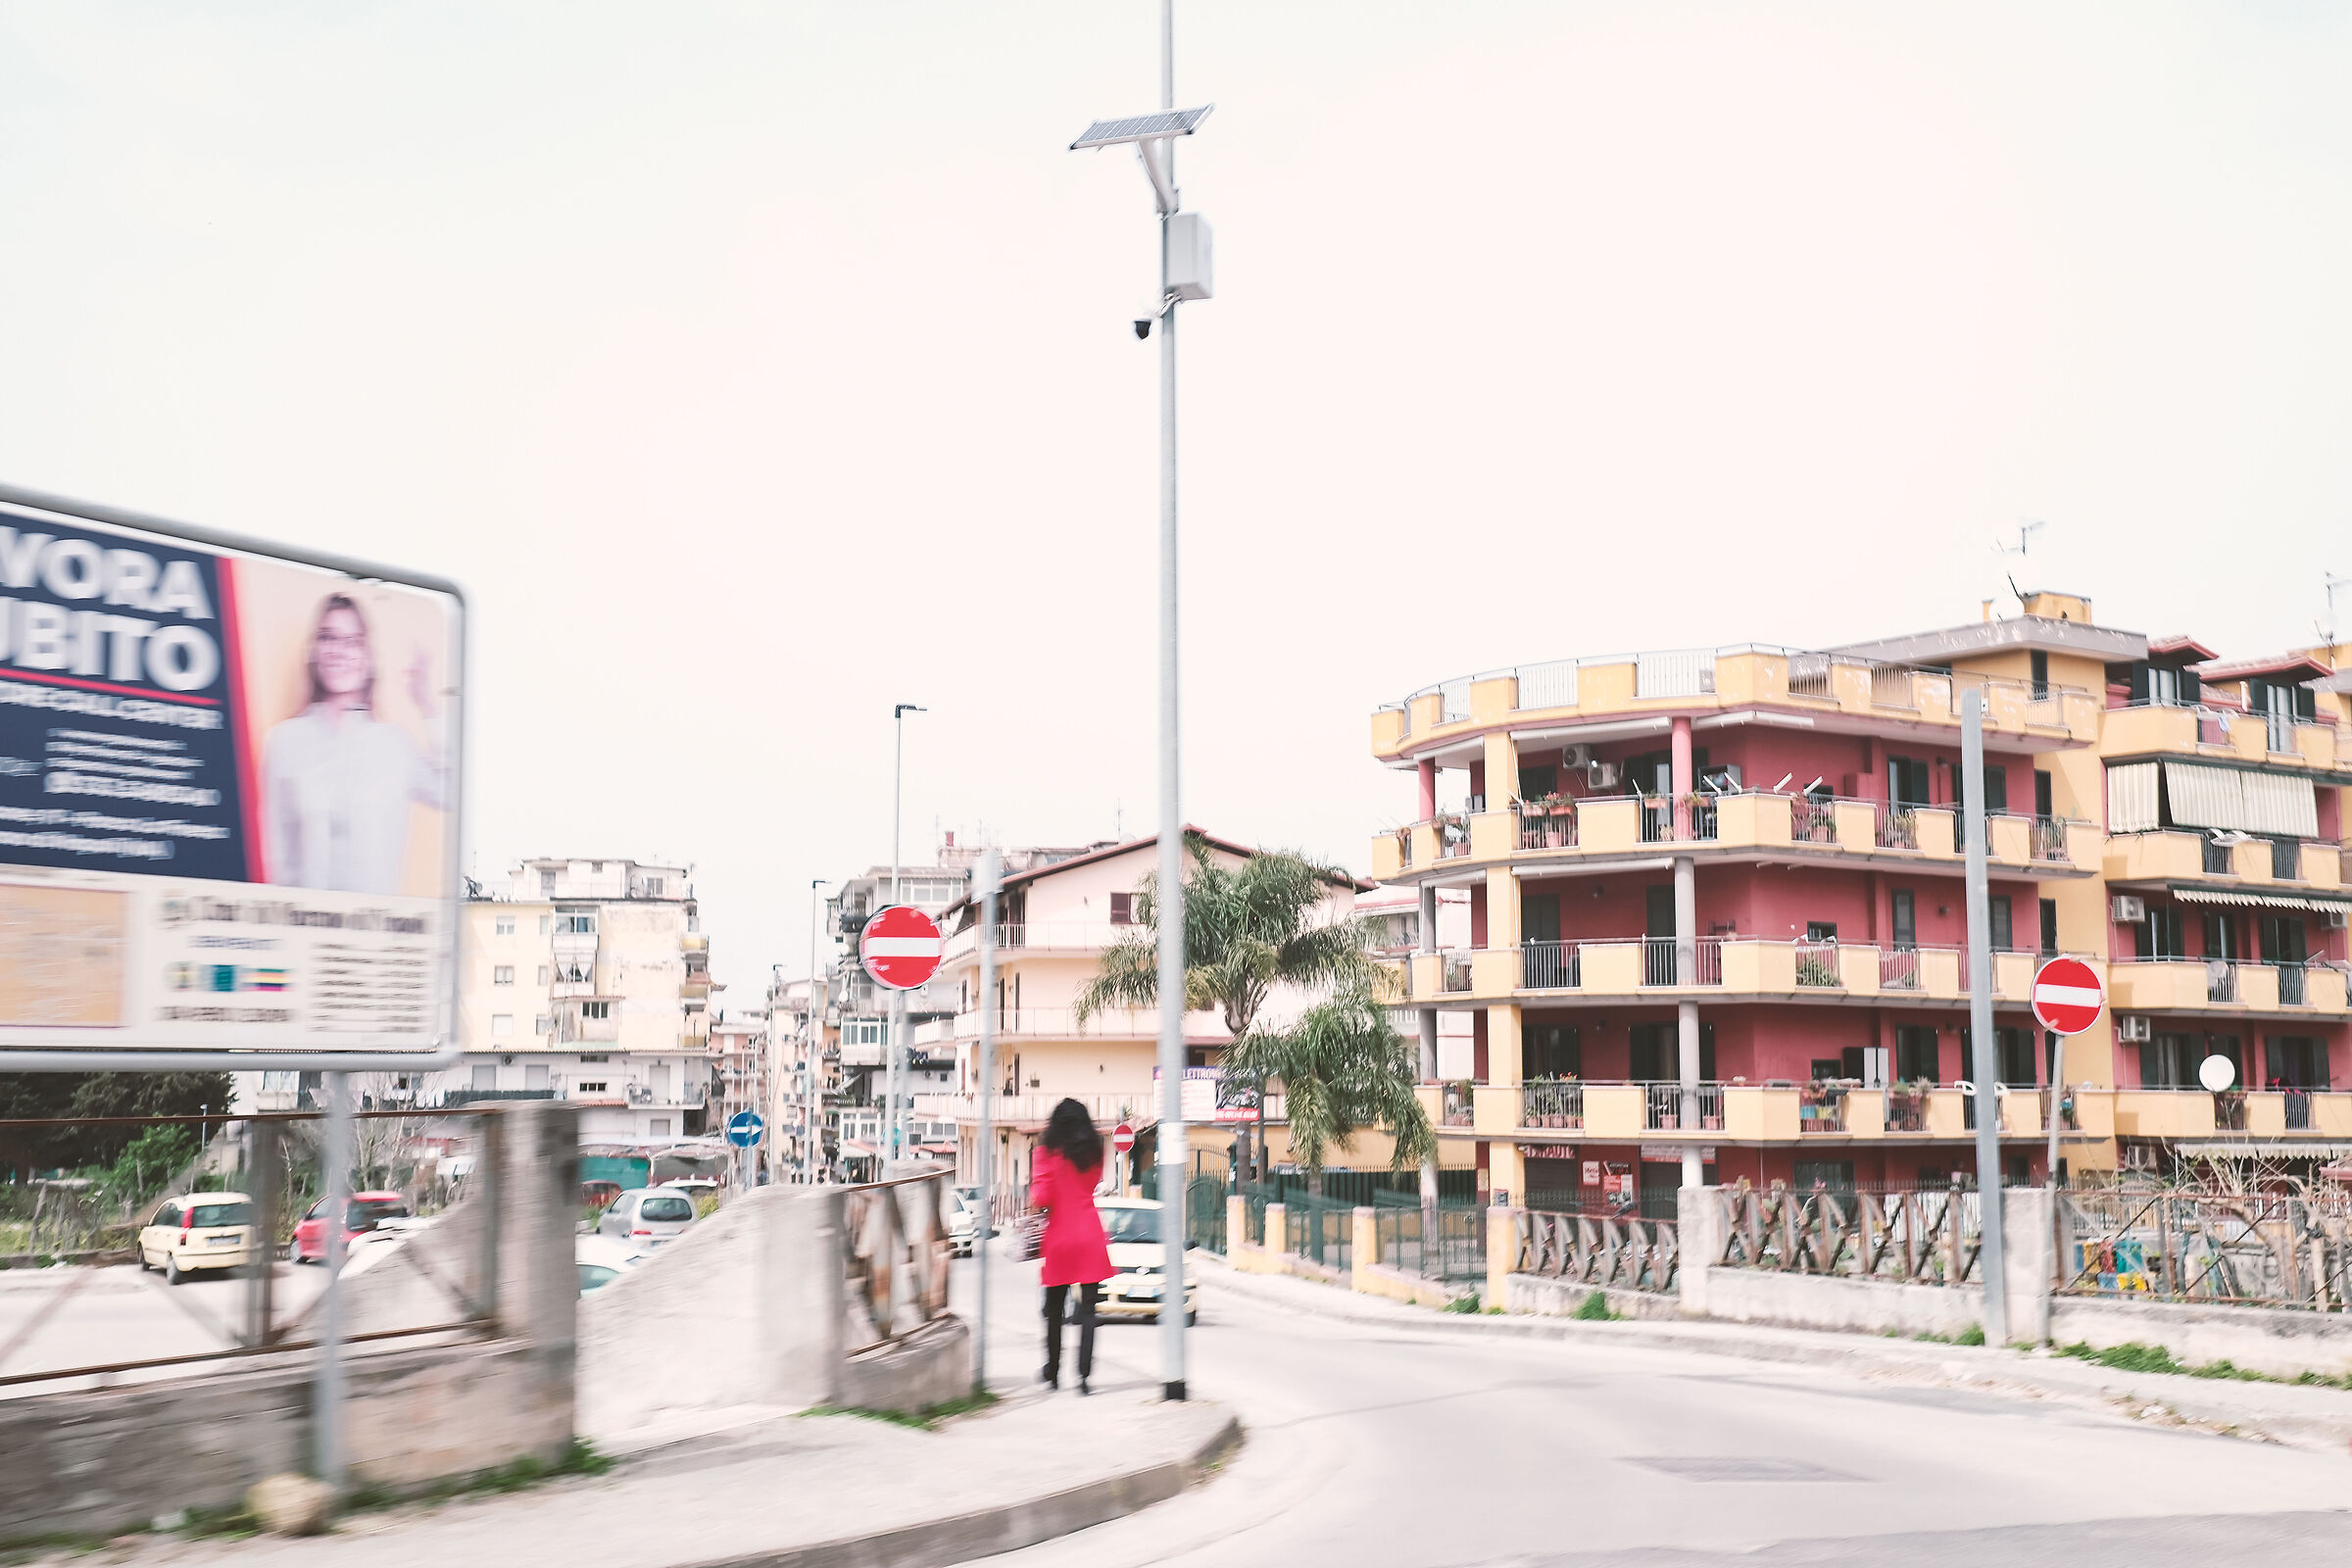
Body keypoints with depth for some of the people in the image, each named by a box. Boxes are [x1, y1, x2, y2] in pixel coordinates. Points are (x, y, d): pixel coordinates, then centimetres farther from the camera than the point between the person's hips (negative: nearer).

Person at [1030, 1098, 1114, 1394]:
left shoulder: (1047, 1153, -5)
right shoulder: (1095, 1153, 6)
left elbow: (1041, 1197, -11)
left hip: (1059, 1238, -1)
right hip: (1090, 1239, 2)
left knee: (1054, 1310, 13)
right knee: (1087, 1309, -1)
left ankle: (1053, 1372, 23)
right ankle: (1084, 1375, -10)